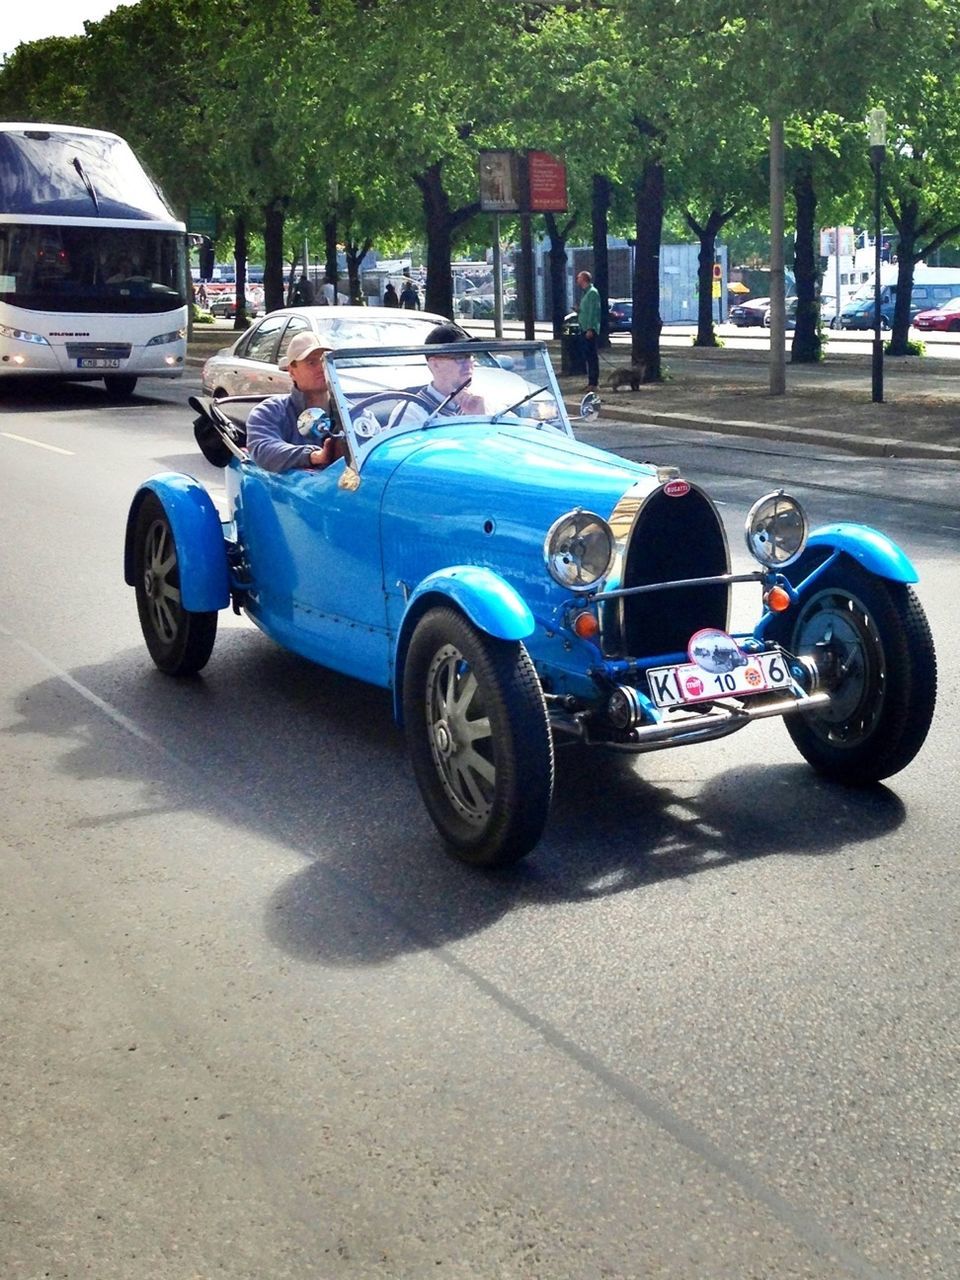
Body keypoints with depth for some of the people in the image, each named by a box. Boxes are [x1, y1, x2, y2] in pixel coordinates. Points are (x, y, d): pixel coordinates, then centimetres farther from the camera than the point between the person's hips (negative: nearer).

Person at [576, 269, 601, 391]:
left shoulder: (592, 292, -12)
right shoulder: (586, 293, 18)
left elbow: (593, 311, -18)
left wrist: (590, 329, -22)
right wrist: (578, 310, 11)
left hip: (590, 330, -10)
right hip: (584, 329, 10)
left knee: (592, 356, -9)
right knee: (587, 356, 12)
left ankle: (593, 383, -9)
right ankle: (591, 381, 17)